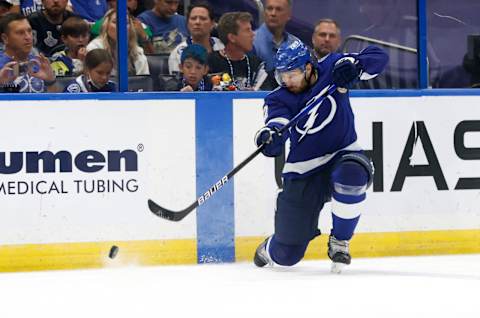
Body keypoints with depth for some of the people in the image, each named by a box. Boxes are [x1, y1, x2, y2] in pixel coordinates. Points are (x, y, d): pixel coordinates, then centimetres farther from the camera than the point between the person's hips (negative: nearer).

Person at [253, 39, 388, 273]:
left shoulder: (331, 69, -6)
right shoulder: (279, 99, -8)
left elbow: (378, 57, -7)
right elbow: (279, 120, -29)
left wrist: (353, 65, -28)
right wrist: (272, 133, -54)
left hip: (343, 155, 0)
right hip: (304, 171, 0)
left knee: (352, 174, -40)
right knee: (287, 255, -3)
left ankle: (339, 242, -16)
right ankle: (269, 250, 39)